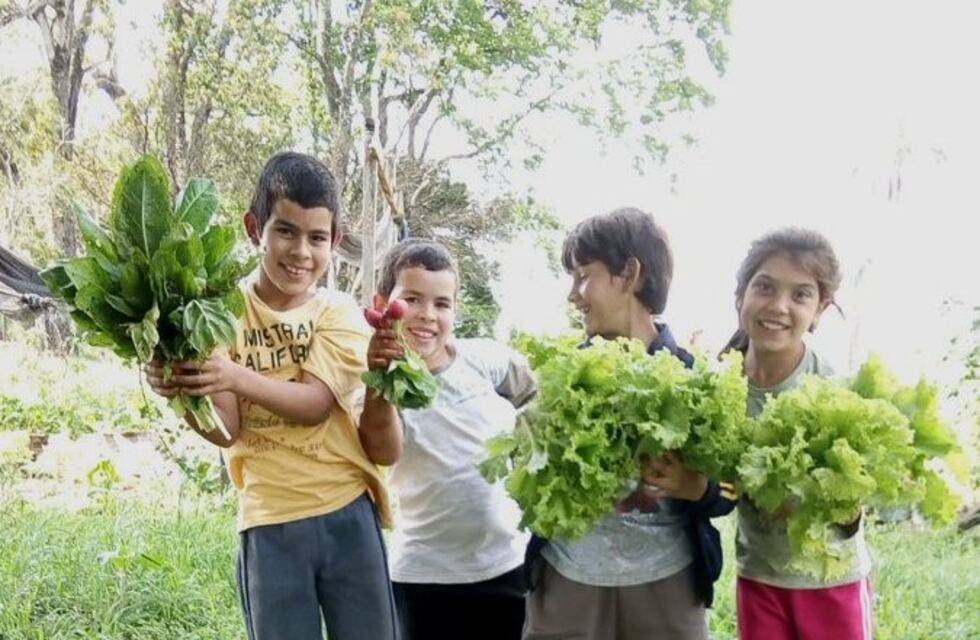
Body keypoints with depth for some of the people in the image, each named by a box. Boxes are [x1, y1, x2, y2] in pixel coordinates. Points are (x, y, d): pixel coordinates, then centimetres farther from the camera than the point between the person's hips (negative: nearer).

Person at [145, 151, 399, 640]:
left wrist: (238, 377, -32)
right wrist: (183, 392, -25)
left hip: (347, 513, 0)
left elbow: (314, 403, -16)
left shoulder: (340, 313, -2)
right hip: (270, 524, 1)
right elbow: (226, 429, -4)